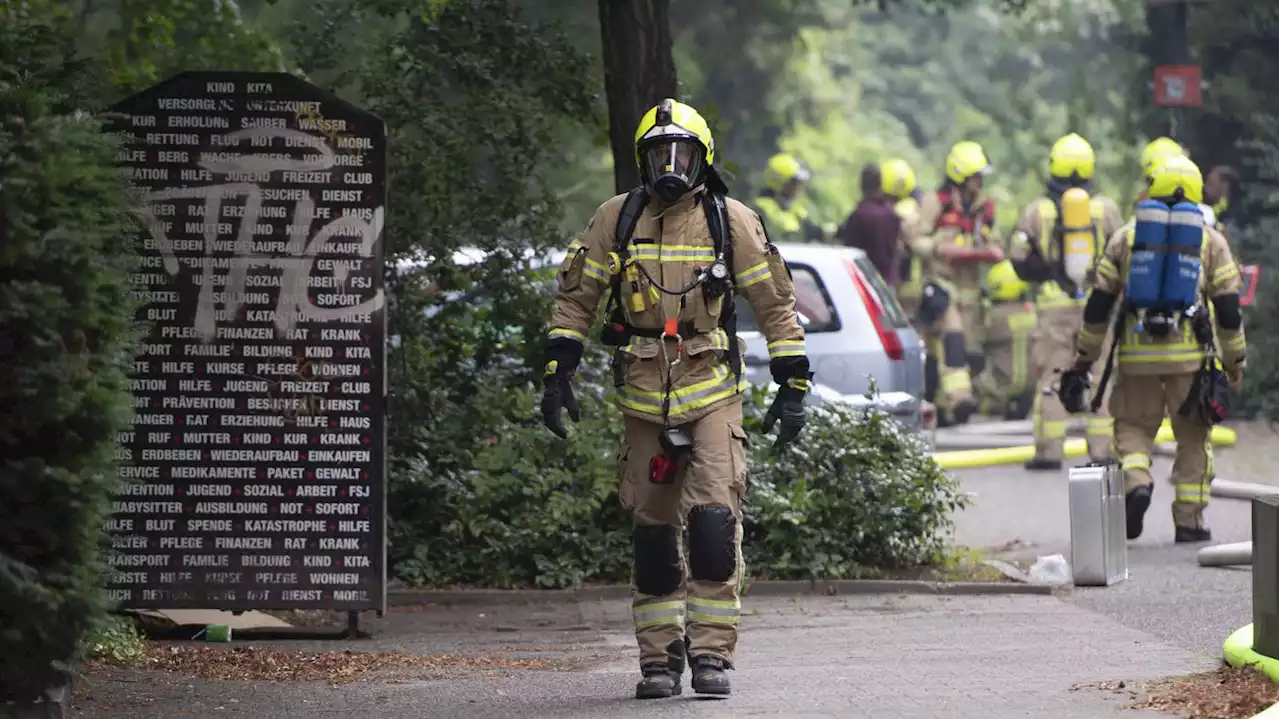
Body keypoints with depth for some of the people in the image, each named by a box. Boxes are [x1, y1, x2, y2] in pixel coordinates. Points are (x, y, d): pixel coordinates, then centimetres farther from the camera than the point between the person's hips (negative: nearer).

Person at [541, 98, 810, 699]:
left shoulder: (731, 221, 1)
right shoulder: (617, 219, 4)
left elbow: (775, 302, 5)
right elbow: (575, 297, 11)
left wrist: (792, 386, 1)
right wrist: (557, 372, 4)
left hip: (713, 392, -2)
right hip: (644, 395, 2)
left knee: (714, 520, -14)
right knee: (653, 530, 5)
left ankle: (712, 653, -7)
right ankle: (660, 657, 14)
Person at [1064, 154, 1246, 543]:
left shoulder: (1125, 237, 9)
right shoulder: (1211, 241, 7)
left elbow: (1099, 303, 7)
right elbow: (1228, 307, 4)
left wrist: (1083, 358, 13)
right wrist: (1236, 359, 14)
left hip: (1137, 352, 0)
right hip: (1190, 355, 0)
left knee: (1134, 426, 12)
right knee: (1192, 437, 9)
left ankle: (1136, 482, -16)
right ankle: (1189, 521, 6)